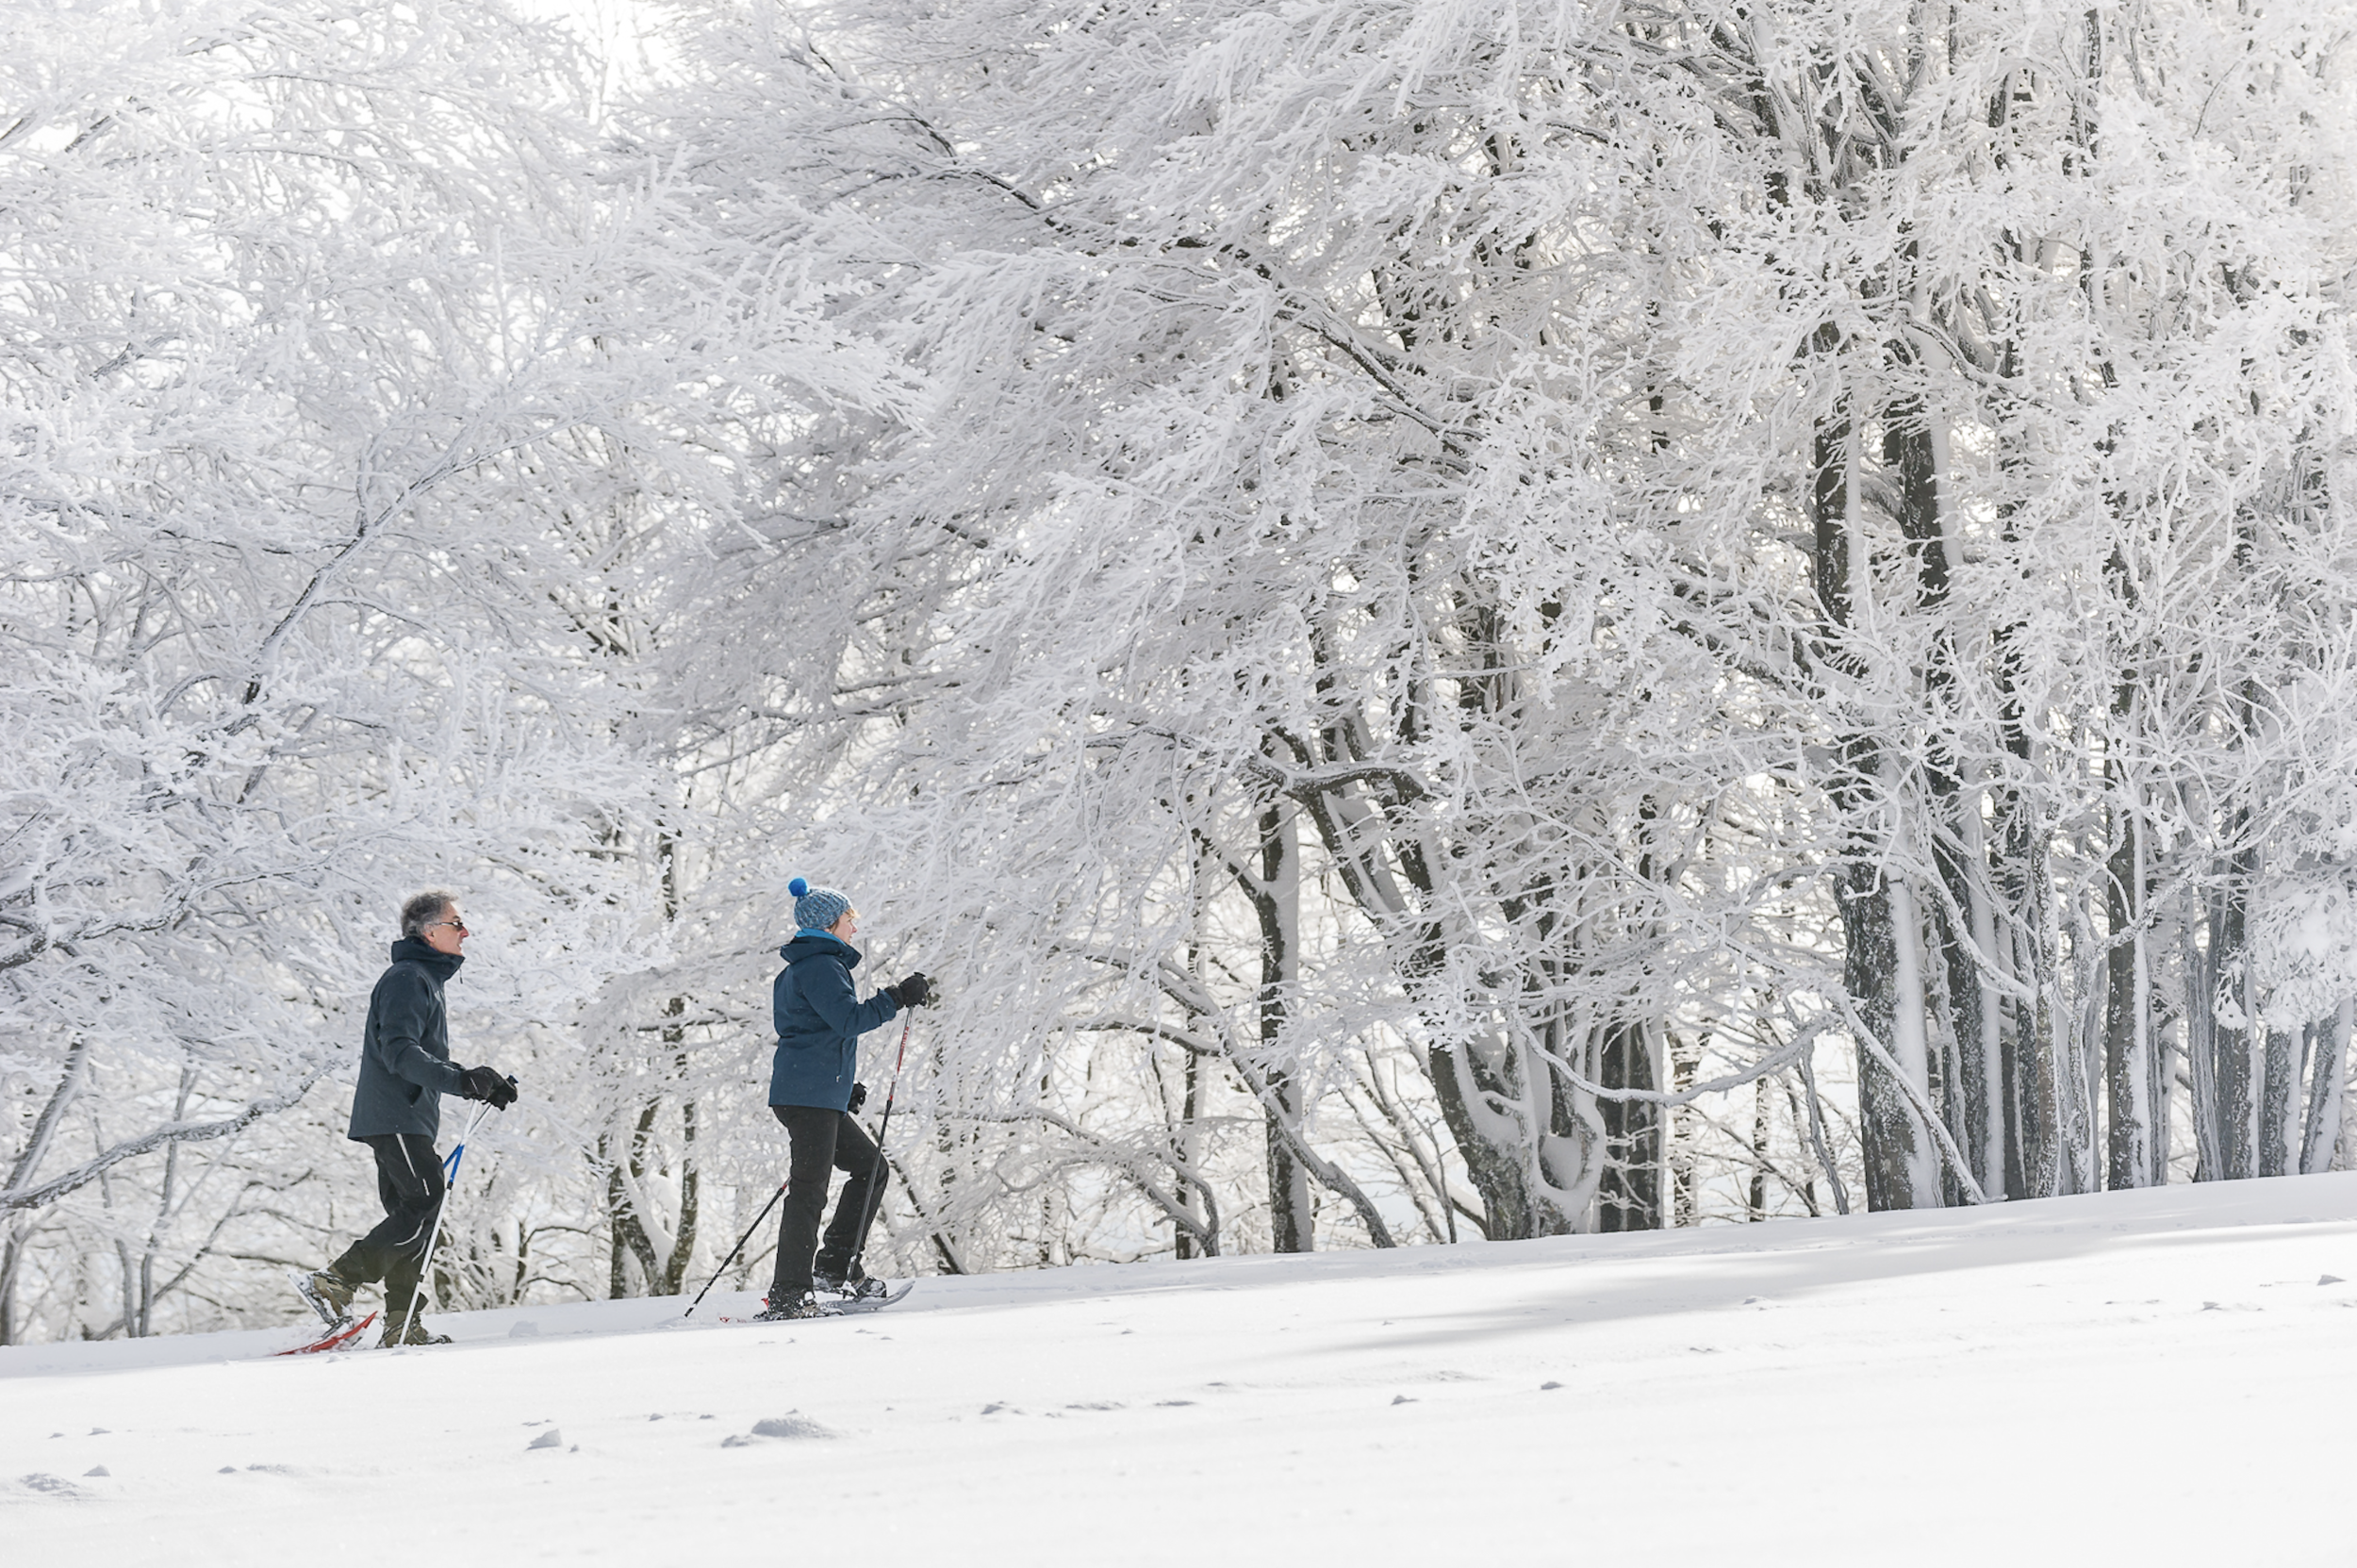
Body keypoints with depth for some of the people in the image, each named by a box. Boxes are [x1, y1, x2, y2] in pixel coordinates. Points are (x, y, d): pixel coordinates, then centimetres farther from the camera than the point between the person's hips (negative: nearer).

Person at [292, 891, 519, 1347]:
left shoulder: (427, 980, 24)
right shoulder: (407, 979, -10)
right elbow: (399, 1052, -22)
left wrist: (483, 1084, 22)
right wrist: (458, 1079, -33)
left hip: (407, 1120, 10)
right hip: (395, 1118, -10)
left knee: (412, 1214, 6)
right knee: (427, 1204, -15)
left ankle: (402, 1325, 4)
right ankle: (334, 1283, -17)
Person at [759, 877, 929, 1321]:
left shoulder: (798, 969, 23)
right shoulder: (820, 966, -10)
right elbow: (849, 1018, -21)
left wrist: (843, 1086, 24)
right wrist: (898, 998, -15)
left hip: (822, 1098, 10)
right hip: (810, 1096, -10)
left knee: (870, 1166, 16)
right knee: (809, 1190, -11)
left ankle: (834, 1266, 14)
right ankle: (788, 1296, -13)